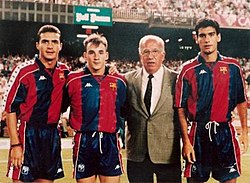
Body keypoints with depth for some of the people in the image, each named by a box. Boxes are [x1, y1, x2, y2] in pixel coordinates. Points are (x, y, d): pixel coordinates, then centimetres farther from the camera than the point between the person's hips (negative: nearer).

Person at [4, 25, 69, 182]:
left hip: (52, 137, 5)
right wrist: (15, 144, -14)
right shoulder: (24, 71, -8)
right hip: (27, 136, -5)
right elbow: (11, 109, -9)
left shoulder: (64, 71, 6)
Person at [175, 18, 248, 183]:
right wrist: (186, 142, -8)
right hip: (197, 134, -1)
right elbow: (181, 109, -3)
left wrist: (245, 132, 6)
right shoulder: (188, 70, -2)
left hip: (225, 133, 1)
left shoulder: (233, 67, 3)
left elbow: (242, 101, 11)